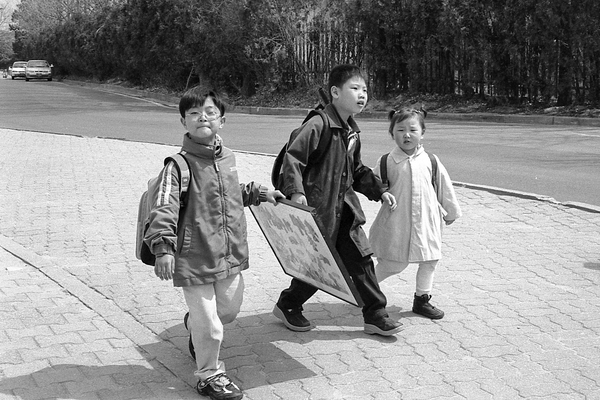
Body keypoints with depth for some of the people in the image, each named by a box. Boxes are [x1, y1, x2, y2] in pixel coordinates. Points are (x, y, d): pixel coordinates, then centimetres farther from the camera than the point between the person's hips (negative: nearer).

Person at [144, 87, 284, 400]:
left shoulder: (227, 158, 6)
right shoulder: (179, 164, -17)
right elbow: (164, 207, -26)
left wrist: (259, 194, 26)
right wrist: (163, 247, -36)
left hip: (230, 255, 7)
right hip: (195, 259, -7)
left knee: (229, 309, 23)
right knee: (209, 326, 2)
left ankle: (194, 325, 56)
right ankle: (209, 375, 28)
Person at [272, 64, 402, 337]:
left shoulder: (352, 132, 12)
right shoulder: (318, 125, -16)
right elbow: (292, 157, -21)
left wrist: (379, 190, 15)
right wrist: (296, 191, -31)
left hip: (345, 210, 8)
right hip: (317, 209, -8)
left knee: (360, 259, 6)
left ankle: (375, 315, 17)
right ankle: (287, 306, 27)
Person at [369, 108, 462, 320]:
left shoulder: (431, 162, 2)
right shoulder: (386, 162, -4)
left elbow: (444, 188, 12)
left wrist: (451, 212, 19)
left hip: (426, 220, 4)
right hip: (396, 222, -3)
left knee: (429, 261, 9)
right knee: (394, 264, -1)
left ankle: (422, 300, 26)